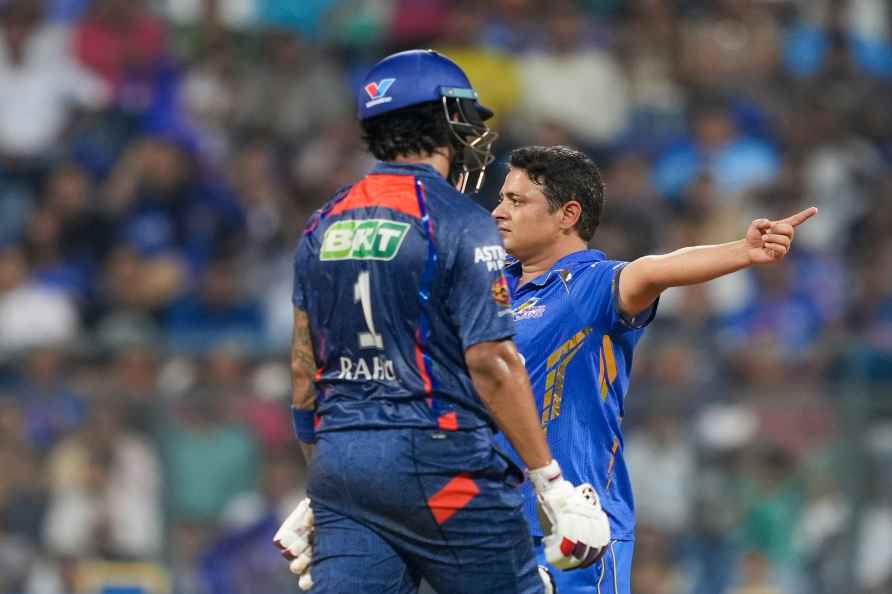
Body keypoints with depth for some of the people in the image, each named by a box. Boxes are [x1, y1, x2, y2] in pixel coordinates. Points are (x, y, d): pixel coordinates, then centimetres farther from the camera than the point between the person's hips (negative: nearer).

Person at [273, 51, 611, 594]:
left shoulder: (324, 226, 13)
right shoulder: (460, 223, -7)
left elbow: (305, 368, 16)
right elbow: (490, 362, -14)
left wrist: (320, 493, 24)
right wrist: (554, 486, -11)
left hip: (340, 460, 6)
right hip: (437, 456, -6)